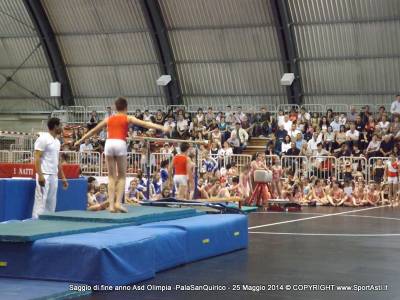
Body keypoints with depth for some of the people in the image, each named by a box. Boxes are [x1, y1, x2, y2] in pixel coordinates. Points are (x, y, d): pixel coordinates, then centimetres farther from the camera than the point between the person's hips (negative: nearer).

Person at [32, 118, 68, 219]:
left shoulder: (57, 141, 16)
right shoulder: (43, 139, -8)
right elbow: (37, 158, -13)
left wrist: (63, 177, 18)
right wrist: (40, 175, -21)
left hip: (54, 176, 8)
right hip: (44, 176, -8)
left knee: (52, 203, 8)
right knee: (41, 201, -9)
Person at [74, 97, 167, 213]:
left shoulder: (109, 119, 24)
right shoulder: (128, 118, 15)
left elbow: (93, 130, 32)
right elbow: (144, 124, 3)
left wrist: (80, 140, 43)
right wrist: (162, 128, -3)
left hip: (109, 143, 3)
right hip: (120, 144, -3)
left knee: (111, 177, 8)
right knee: (122, 176, 6)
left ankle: (111, 204, 1)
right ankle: (118, 202, -7)